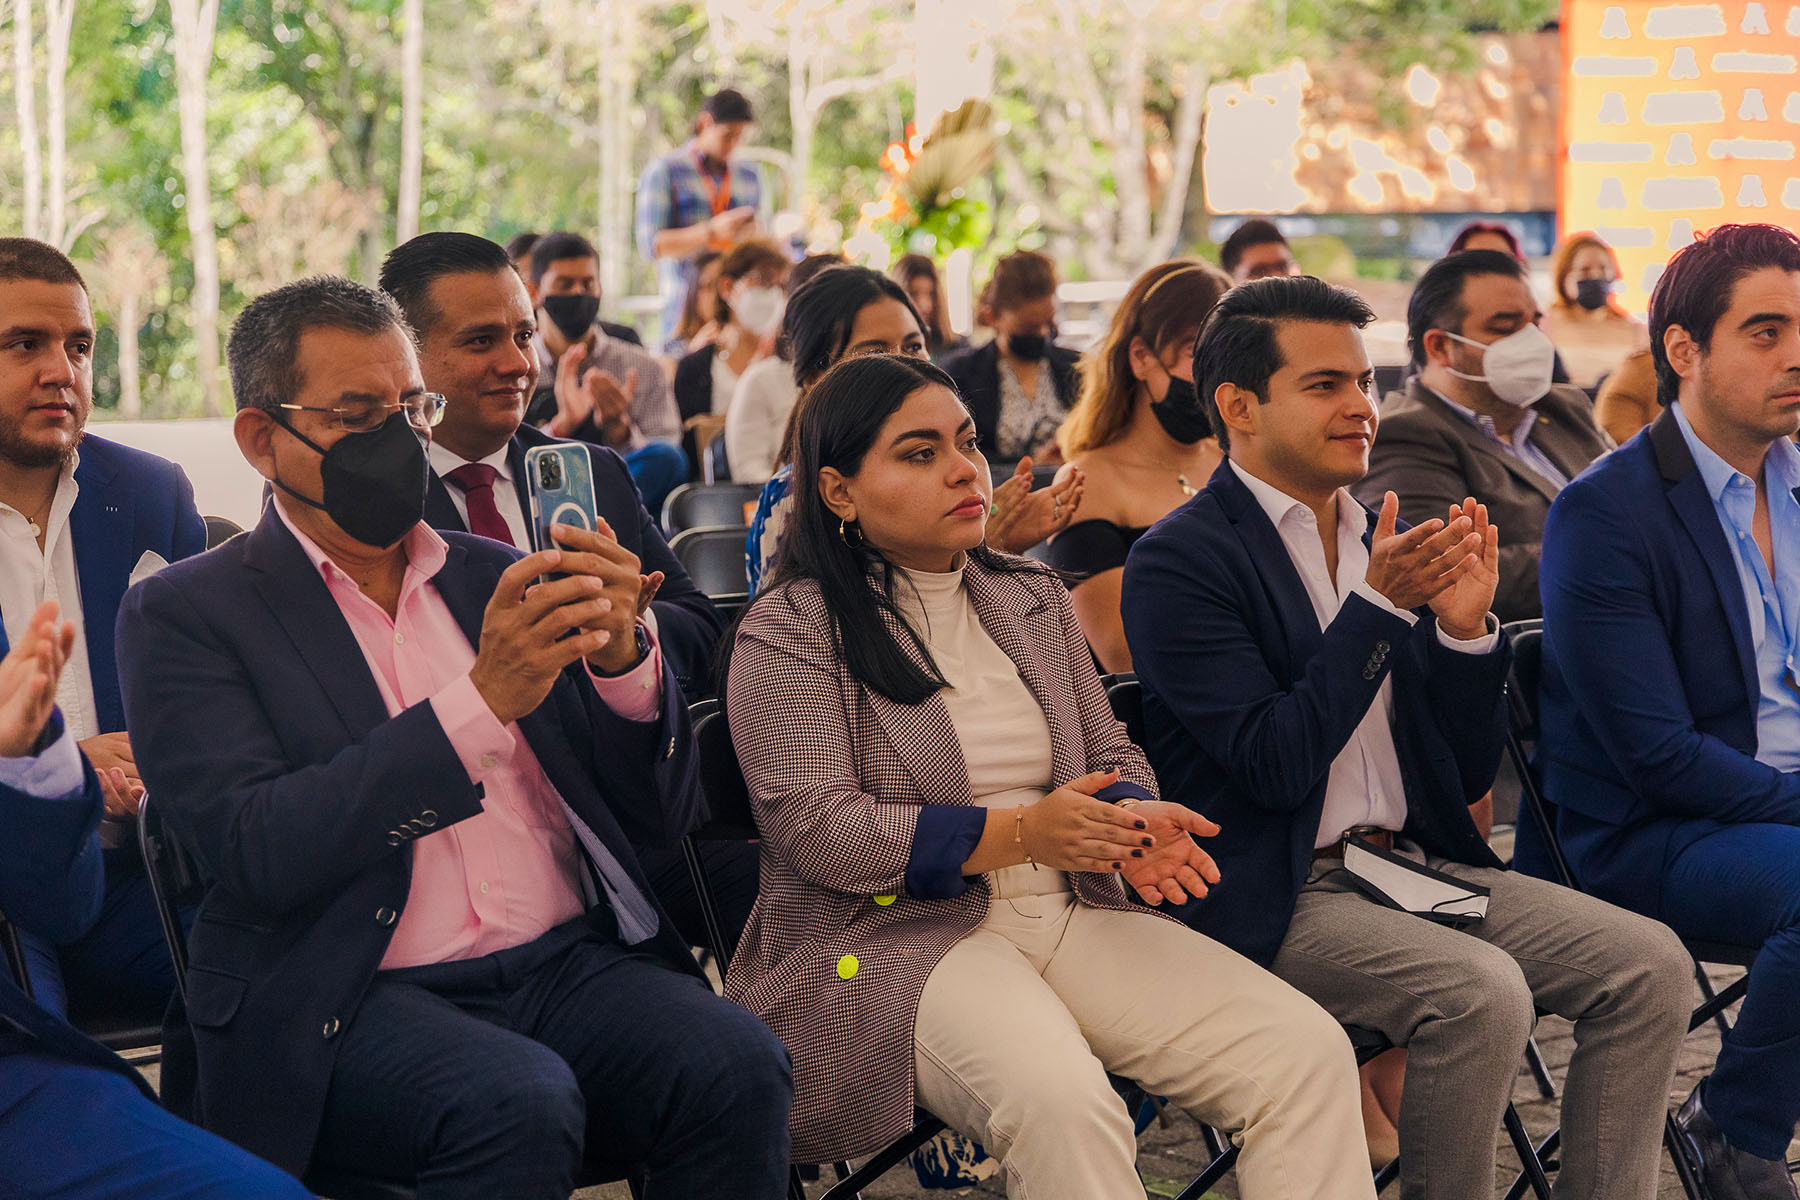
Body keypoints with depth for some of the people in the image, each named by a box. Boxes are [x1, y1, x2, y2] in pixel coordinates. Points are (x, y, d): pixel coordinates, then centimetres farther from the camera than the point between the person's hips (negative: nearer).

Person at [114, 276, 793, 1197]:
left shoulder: (494, 576, 16)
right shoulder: (184, 615, 2)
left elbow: (659, 815, 14)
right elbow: (255, 852, -13)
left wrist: (624, 656, -7)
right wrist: (484, 700, -19)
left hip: (570, 964, 5)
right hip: (353, 1000, -4)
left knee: (738, 1067, -25)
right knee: (521, 1105, -35)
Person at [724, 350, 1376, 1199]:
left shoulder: (1033, 599, 19)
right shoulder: (790, 630, -2)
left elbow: (1111, 756, 22)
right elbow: (813, 828, -12)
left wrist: (1134, 821, -4)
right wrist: (1016, 835, -19)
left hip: (1075, 914, 6)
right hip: (897, 934, -6)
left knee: (1306, 1052, -16)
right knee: (1057, 1100, -38)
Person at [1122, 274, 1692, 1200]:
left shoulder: (1388, 543, 12)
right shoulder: (1178, 561, -7)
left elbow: (1469, 776, 12)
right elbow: (1278, 767, -17)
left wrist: (1465, 629, -4)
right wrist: (1379, 604, -19)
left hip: (1413, 867, 7)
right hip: (1277, 898, -7)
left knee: (1648, 962, -10)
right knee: (1483, 992, -29)